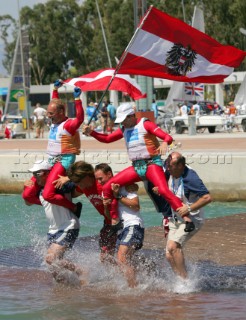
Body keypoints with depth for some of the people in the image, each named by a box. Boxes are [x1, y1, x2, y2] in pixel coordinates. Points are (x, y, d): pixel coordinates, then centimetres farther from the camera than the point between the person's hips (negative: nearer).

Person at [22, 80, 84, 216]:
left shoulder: (69, 125, -13)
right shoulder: (55, 122, 11)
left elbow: (80, 118, -35)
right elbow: (54, 103, 31)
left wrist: (77, 99, -38)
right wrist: (55, 90, 32)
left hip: (63, 162, -9)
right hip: (50, 162, 9)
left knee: (48, 195, -29)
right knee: (27, 195, 5)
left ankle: (75, 208, -9)